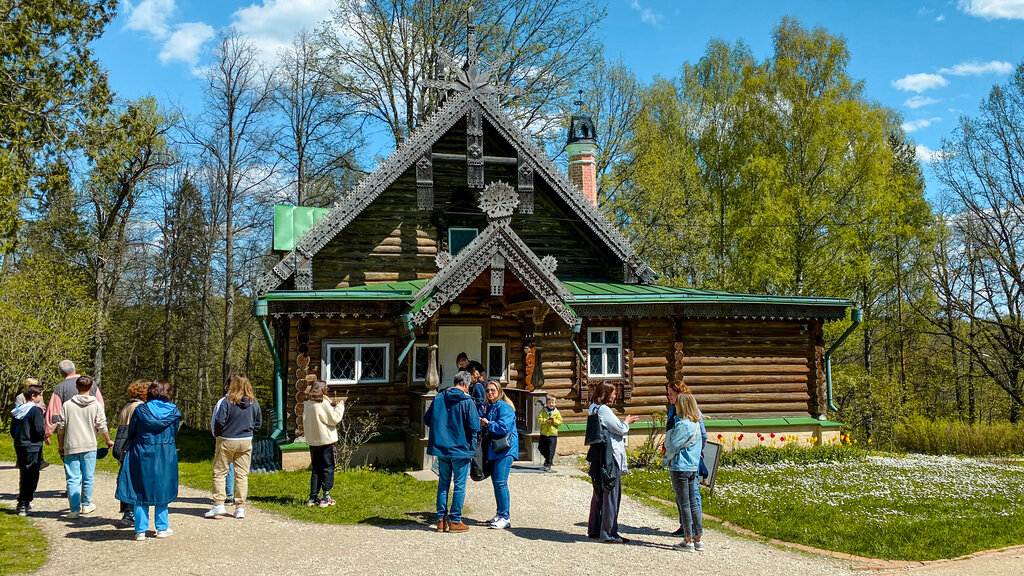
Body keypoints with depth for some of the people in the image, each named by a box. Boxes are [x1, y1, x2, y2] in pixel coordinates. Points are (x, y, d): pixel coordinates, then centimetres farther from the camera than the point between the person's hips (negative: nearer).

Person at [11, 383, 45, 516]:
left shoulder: (17, 410, 9)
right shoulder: (36, 410, -14)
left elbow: (12, 429, 13)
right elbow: (39, 429, -20)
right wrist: (45, 432, 0)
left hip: (19, 447, 8)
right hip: (32, 447, -8)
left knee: (24, 475, 18)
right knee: (32, 477, -1)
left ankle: (24, 502, 25)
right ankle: (23, 505, -3)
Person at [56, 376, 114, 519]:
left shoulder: (67, 405, 0)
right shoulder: (96, 405, -2)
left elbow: (60, 427, 3)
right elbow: (102, 426, -1)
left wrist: (61, 445, 15)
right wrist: (108, 440, 15)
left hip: (70, 447, 0)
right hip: (89, 446, 0)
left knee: (73, 479, 2)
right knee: (88, 477, 11)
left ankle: (75, 509, 0)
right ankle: (86, 505, 21)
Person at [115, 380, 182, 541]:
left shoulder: (140, 410, -6)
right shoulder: (174, 411, -3)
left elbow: (130, 432, 2)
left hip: (141, 455, -1)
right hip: (166, 456, 1)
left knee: (140, 491, 7)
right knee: (162, 489, 13)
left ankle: (141, 530, 8)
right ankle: (162, 528, 18)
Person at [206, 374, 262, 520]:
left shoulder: (228, 402, -13)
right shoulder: (254, 403, 0)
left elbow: (219, 422, -13)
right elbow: (258, 423, 8)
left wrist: (217, 434, 6)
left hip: (227, 441, -4)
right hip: (246, 442, 4)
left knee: (219, 472, 8)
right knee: (242, 474, 8)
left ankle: (219, 504, 3)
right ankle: (240, 507, 9)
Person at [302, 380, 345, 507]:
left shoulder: (307, 404, 5)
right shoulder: (323, 403, -15)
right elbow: (334, 419, -11)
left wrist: (331, 406, 10)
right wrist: (339, 406, 0)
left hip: (312, 442, 6)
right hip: (325, 440, -6)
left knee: (316, 469, 14)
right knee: (328, 468, 4)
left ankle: (313, 497, 14)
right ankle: (325, 498, 1)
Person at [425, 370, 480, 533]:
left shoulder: (438, 398, 3)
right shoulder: (467, 401, -12)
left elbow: (427, 419, 10)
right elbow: (474, 426, -16)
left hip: (441, 447, 5)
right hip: (461, 448, -5)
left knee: (443, 483, 14)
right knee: (459, 485, 4)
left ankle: (441, 520, 15)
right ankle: (455, 521, 6)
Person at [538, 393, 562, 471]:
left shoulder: (557, 412, 2)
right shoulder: (543, 411, 3)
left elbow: (560, 422, 0)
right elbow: (539, 419, -6)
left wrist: (554, 420, -17)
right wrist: (546, 420, -20)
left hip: (553, 434, -2)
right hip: (544, 433, 2)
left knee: (551, 451, -3)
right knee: (541, 448, 11)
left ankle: (548, 465, 4)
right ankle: (547, 458, 38)